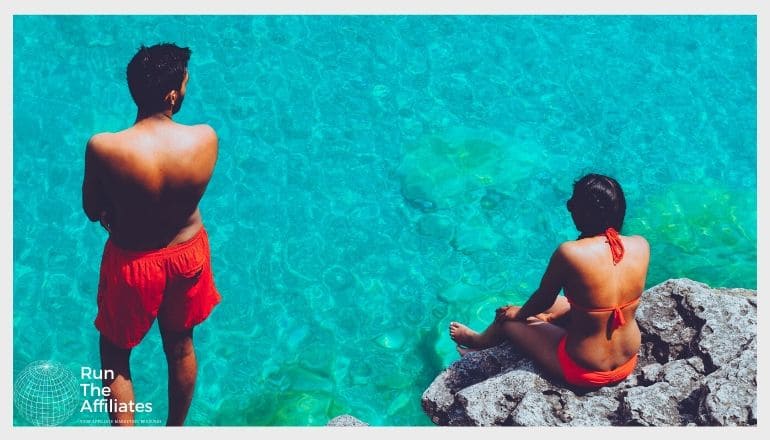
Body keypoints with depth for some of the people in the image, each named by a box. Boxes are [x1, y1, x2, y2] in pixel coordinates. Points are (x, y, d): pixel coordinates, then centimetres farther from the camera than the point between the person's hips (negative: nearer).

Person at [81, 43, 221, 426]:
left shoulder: (103, 148, -30)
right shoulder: (206, 139, -24)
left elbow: (92, 212, -12)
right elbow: (186, 189, -4)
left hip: (133, 263, -3)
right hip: (188, 254, 3)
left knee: (115, 354, 23)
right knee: (181, 346, 28)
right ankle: (176, 429, 50)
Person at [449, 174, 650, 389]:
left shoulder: (570, 253, -28)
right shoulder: (641, 246, -12)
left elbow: (543, 298, -11)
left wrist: (519, 314, 13)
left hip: (585, 372, -5)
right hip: (629, 363, 5)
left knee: (507, 317, 20)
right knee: (554, 306, 28)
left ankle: (479, 342, 54)